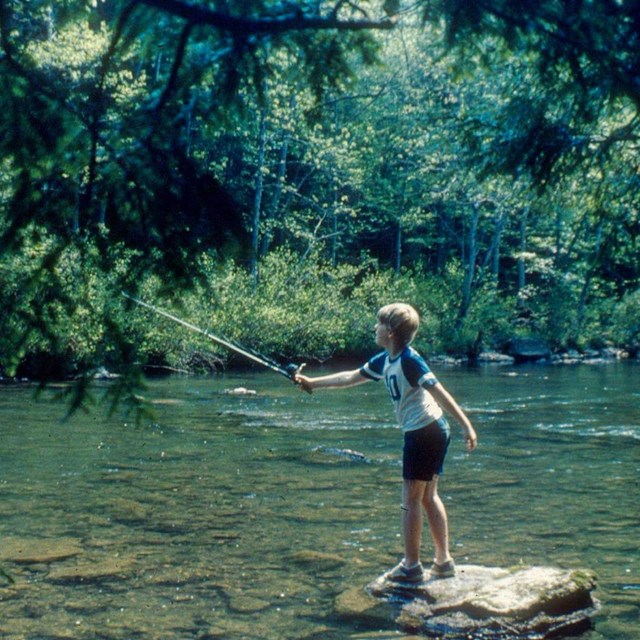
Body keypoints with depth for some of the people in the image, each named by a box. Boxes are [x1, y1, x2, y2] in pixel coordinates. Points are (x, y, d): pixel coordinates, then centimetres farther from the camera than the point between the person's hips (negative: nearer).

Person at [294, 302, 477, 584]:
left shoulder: (410, 360, -17)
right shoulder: (384, 360, 10)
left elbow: (439, 392, -23)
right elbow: (351, 377, 21)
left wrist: (466, 425, -28)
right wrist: (312, 383, 26)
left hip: (424, 432, -9)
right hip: (433, 432, 9)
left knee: (411, 499, -1)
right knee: (428, 497, 14)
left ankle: (411, 566, 6)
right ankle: (444, 561, 20)